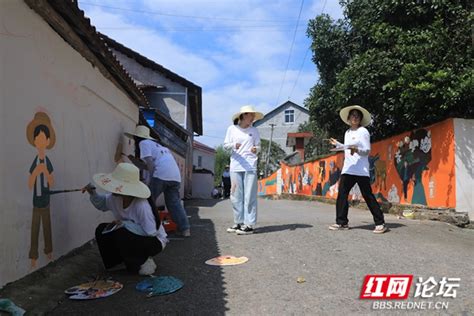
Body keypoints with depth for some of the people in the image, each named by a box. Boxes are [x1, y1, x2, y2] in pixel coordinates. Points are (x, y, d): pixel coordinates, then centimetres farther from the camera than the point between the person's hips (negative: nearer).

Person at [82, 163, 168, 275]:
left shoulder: (141, 205, -36)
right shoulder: (115, 198, -11)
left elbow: (151, 232, -33)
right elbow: (102, 204, 10)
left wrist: (125, 224, -28)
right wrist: (93, 193, -11)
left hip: (154, 240, -8)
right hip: (134, 236, 8)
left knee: (121, 235, -31)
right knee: (101, 230, -2)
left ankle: (143, 262, -6)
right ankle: (129, 261, 9)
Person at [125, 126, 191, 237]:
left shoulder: (144, 143, 8)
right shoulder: (156, 143, 32)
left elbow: (150, 163, -6)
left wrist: (151, 180, -6)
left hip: (161, 174, -8)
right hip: (175, 175, 8)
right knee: (174, 203, 12)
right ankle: (185, 229, 8)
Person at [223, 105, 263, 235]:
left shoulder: (254, 131, 9)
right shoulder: (232, 129, 7)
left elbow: (258, 145, 12)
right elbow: (225, 145, 8)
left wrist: (256, 149, -11)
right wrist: (233, 145, -13)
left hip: (250, 166, -1)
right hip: (235, 166, 1)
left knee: (249, 196, -4)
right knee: (236, 196, 5)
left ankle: (249, 225, 0)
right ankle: (238, 223, 17)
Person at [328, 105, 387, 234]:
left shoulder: (363, 131, -3)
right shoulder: (347, 133, 16)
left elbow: (367, 151, -9)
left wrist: (356, 149, -26)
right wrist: (337, 144, 23)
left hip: (361, 170, -6)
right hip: (348, 169, 7)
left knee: (368, 196, -4)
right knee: (341, 195, 1)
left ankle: (380, 223, 5)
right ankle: (341, 222, 9)